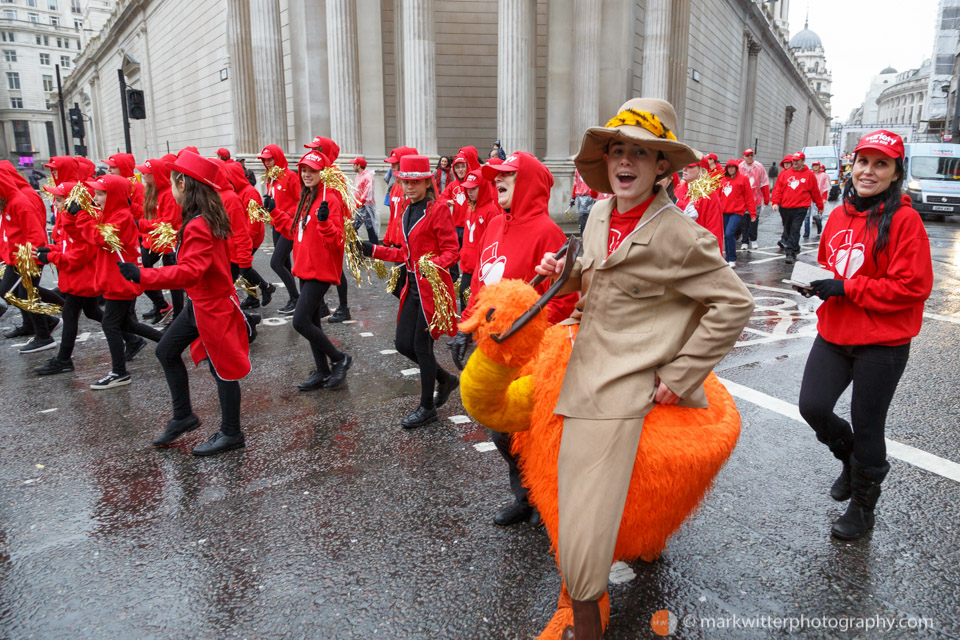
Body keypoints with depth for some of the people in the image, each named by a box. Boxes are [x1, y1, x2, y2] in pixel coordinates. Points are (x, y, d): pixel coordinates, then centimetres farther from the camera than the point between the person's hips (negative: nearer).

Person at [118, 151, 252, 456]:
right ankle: (183, 416, 31)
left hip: (213, 307, -10)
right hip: (199, 303, 10)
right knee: (166, 351, 18)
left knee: (222, 368, 4)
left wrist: (141, 275, -38)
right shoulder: (209, 218, 5)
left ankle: (230, 433, 20)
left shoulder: (197, 226, -25)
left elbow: (190, 271, -34)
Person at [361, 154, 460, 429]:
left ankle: (427, 408, 17)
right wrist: (372, 250, 14)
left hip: (433, 287, -8)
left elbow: (451, 251, -14)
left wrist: (433, 265, -33)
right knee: (403, 344, 10)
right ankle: (445, 378, 33)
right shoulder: (407, 212, 13)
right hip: (413, 286, 8)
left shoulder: (438, 210, -11)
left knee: (421, 345, -1)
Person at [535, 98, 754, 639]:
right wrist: (566, 272, 0)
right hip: (584, 378, 7)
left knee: (585, 526, -5)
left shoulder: (680, 235, -16)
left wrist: (678, 377, -13)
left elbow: (735, 305, -13)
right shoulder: (600, 212, 7)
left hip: (622, 392, -7)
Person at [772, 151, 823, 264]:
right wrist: (775, 202, -7)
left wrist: (820, 206, 17)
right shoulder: (785, 174, 8)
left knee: (795, 230, -13)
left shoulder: (809, 175, 4)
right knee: (787, 229, 13)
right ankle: (794, 248, 32)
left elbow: (815, 192, 10)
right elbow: (778, 189, 6)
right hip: (785, 208, 3)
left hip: (800, 208, -3)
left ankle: (790, 253, -14)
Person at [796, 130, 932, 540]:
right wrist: (815, 282, -2)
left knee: (866, 428, 7)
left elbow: (913, 287, -16)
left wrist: (846, 287, -20)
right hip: (834, 334, 5)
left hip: (882, 344, -5)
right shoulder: (839, 216, 7)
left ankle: (862, 507, 31)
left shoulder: (904, 220, -12)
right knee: (812, 407, -2)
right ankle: (850, 459, 33)